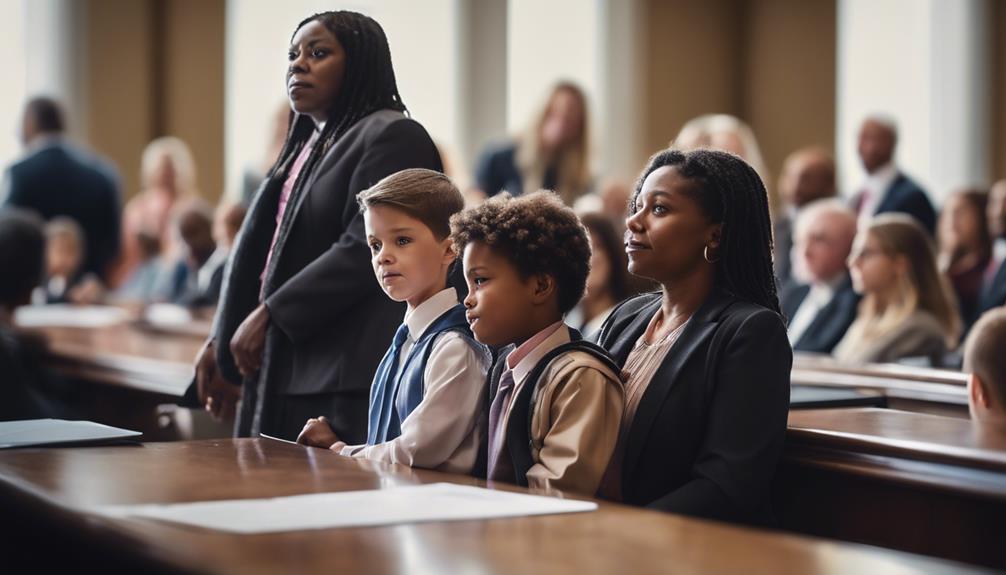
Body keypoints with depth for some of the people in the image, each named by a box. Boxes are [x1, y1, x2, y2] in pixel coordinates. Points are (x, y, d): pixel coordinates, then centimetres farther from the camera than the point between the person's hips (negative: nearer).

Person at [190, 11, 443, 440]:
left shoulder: (393, 138, -7)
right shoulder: (306, 146, 22)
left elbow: (364, 249, -17)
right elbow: (257, 249, 21)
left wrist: (270, 313, -15)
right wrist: (223, 342, 16)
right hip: (286, 373, 9)